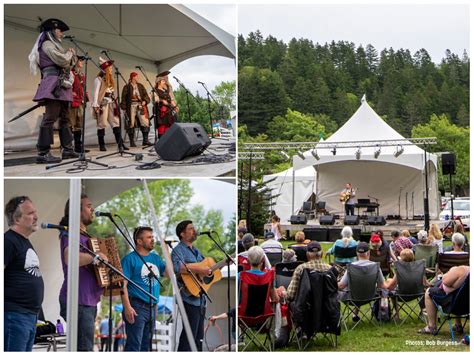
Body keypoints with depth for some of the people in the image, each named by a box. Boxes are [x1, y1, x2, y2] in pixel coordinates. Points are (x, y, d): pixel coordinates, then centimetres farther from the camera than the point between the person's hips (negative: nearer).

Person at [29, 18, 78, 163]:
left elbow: (68, 64, 25)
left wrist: (71, 55, 8)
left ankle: (67, 149, 15)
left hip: (62, 85, 11)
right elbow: (62, 60, -16)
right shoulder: (47, 44, -4)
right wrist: (70, 53, 3)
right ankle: (43, 153, -19)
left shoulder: (54, 45, 26)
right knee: (50, 117, -15)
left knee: (65, 117, 11)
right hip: (54, 84, -11)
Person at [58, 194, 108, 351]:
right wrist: (96, 256, -23)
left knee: (84, 346, 13)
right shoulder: (71, 233, -11)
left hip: (88, 301, 10)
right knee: (85, 348, -13)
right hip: (78, 302, -10)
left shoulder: (84, 235, 19)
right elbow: (69, 258, -32)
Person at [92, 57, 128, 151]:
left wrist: (116, 103, 11)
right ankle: (102, 145, -2)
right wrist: (95, 105, -18)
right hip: (103, 103, -7)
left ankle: (120, 143, -4)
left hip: (111, 103, 7)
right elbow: (96, 92, -9)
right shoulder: (98, 79, -2)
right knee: (102, 124, -5)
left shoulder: (111, 80, 21)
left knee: (116, 123, -1)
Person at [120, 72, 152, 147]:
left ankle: (145, 140, 1)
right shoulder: (127, 87, 4)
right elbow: (123, 98, 2)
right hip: (131, 106, -3)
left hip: (140, 106, 3)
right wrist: (124, 107, -6)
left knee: (145, 122, -6)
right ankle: (132, 142, 5)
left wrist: (145, 101, -8)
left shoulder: (140, 86, 15)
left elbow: (145, 95, 11)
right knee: (131, 124, -2)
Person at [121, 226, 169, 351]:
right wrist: (127, 307, -21)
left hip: (152, 307, 7)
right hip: (137, 308, -7)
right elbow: (123, 284, -11)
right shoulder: (130, 259, -6)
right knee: (134, 346, -11)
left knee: (146, 346, 12)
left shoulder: (155, 258, 15)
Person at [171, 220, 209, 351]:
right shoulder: (179, 250, -10)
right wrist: (199, 269, -31)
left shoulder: (196, 250, 18)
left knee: (199, 337, 14)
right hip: (190, 298, -9)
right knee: (189, 336, -9)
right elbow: (176, 267, -31)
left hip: (200, 298, 9)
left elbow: (208, 265, 27)